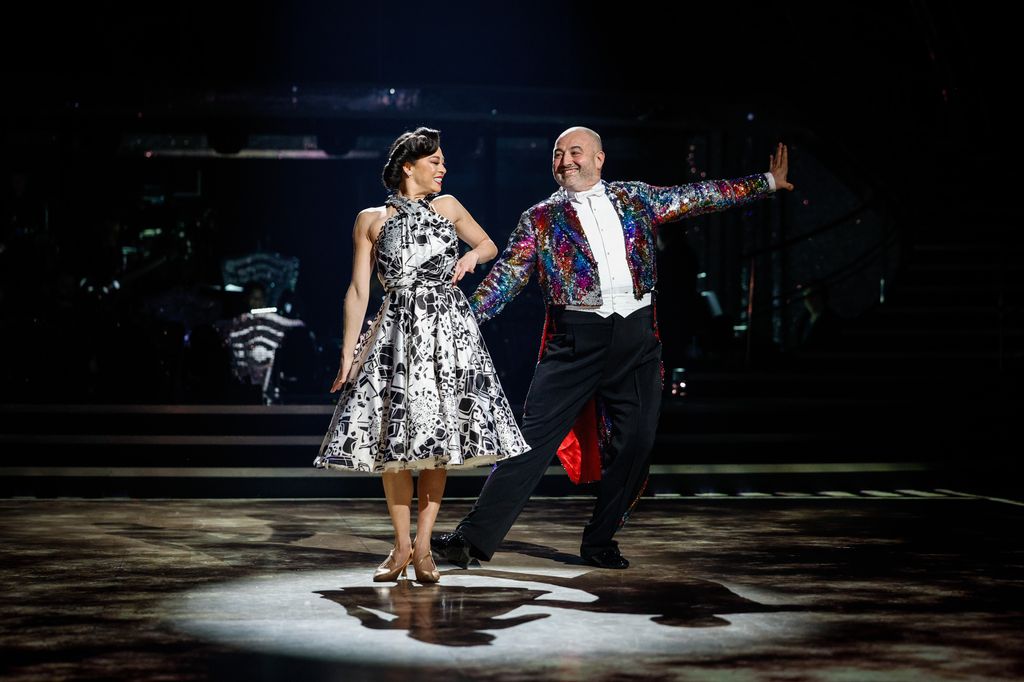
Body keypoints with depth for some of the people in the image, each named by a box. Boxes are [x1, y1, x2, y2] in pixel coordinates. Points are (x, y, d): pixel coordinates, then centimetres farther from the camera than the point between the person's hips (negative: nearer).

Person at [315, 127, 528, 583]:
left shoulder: (447, 207, 12)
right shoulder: (371, 220, 5)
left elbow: (490, 245, 25)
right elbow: (358, 291, 3)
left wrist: (472, 256, 1)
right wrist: (347, 356, -2)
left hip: (448, 331, 1)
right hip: (396, 334, -1)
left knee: (437, 438, -2)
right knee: (392, 437, -2)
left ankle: (423, 546, 4)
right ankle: (401, 545, 11)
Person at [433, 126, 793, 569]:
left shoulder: (634, 199, 13)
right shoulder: (540, 218, 6)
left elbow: (699, 197, 17)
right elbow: (506, 276, 2)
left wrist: (768, 182, 18)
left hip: (637, 338, 3)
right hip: (575, 340, -3)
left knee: (635, 445, 3)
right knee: (534, 437, -8)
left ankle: (599, 542, 18)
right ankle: (476, 536, -6)